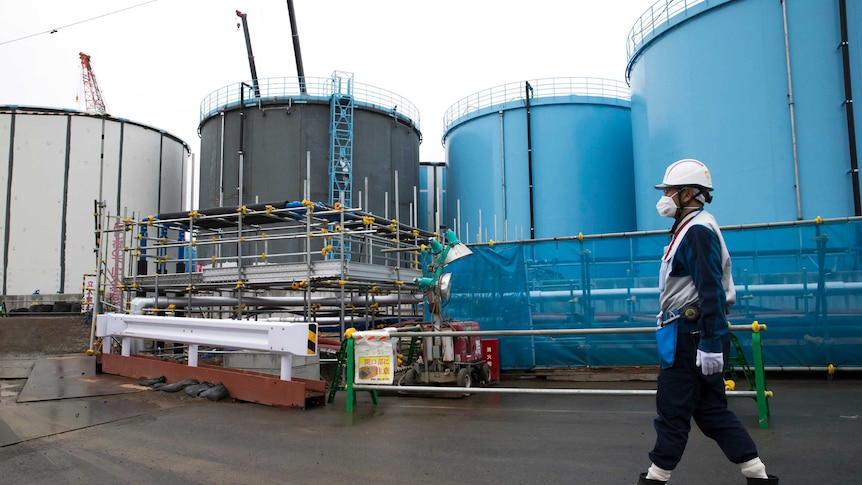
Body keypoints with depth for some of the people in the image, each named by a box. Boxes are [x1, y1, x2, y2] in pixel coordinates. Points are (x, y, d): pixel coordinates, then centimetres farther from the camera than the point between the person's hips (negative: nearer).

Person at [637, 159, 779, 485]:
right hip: (690, 332, 10)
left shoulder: (697, 231, -16)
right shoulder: (690, 229, 15)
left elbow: (712, 292, -22)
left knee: (672, 411, 1)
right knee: (711, 410, 14)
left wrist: (710, 344, -23)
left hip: (691, 336, -10)